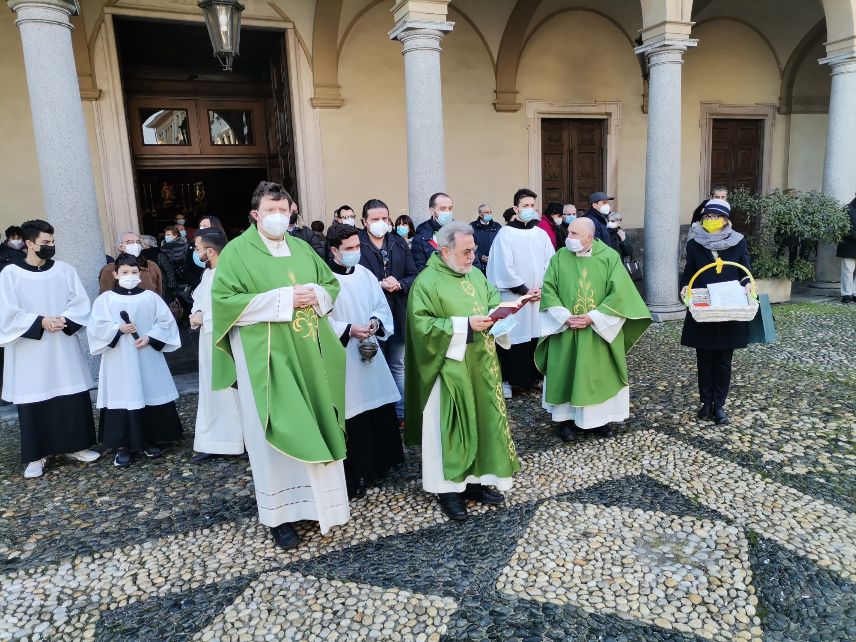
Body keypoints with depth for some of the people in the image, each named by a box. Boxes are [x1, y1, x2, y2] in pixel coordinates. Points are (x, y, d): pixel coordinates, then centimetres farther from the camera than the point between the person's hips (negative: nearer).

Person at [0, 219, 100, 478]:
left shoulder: (65, 270, 4)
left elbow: (81, 304, 0)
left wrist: (63, 320, -16)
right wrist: (41, 322, -17)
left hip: (64, 348, 2)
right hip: (30, 352, -2)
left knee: (73, 397, 6)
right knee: (33, 402, 3)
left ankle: (75, 446, 21)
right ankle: (36, 456, 15)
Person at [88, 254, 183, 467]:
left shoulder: (151, 297, 5)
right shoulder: (105, 299, 1)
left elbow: (166, 322, 1)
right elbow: (96, 327, -5)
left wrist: (150, 337, -12)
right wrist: (118, 329, -19)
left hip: (148, 359, 2)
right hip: (119, 361, -2)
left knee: (151, 396, 6)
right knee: (122, 399, -1)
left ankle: (149, 441, 21)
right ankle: (122, 446, 8)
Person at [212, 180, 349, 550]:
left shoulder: (301, 248, 13)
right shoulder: (237, 251, -4)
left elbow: (331, 284, 17)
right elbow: (224, 301, -14)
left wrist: (315, 295, -7)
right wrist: (283, 299, -19)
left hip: (308, 354, 5)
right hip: (266, 357, -5)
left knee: (314, 428, 10)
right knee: (278, 433, -1)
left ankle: (319, 500, 25)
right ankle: (281, 514, 11)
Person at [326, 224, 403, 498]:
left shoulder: (365, 274, 7)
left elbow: (382, 306, 12)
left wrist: (376, 322, -9)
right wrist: (349, 330, -20)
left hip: (370, 352, 6)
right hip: (342, 358, -5)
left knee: (380, 409, 11)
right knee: (353, 415, -2)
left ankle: (380, 462, 31)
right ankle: (355, 476, 12)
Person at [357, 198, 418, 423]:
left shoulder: (399, 243, 8)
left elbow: (413, 276, 7)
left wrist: (399, 285, -12)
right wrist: (380, 285, -20)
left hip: (398, 314, 4)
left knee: (398, 366, 14)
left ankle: (401, 413, 26)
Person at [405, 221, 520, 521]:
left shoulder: (476, 275, 11)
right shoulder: (427, 281, -12)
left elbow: (493, 301, 19)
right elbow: (422, 325, -19)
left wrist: (495, 315, -5)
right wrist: (465, 325, -22)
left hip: (481, 365, 7)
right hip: (450, 370, -7)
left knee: (482, 421, 12)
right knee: (449, 427, 2)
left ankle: (475, 480, 27)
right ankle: (448, 488, 16)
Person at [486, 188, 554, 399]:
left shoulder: (541, 234, 10)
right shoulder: (506, 234, -5)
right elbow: (505, 267, -10)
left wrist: (543, 288, -6)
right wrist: (525, 290, -11)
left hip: (540, 296, 5)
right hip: (514, 297, -4)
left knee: (537, 336, 7)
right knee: (513, 337, -1)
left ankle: (535, 375, 21)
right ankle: (507, 379, 9)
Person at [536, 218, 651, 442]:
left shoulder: (609, 257, -6)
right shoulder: (560, 257, -1)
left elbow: (620, 292, -11)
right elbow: (548, 289, -3)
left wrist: (593, 317, -17)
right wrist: (564, 316, -15)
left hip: (600, 330, -1)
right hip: (565, 330, 1)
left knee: (600, 373, 9)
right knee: (566, 372, 6)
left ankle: (601, 416, 26)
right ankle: (567, 418, 19)